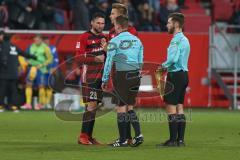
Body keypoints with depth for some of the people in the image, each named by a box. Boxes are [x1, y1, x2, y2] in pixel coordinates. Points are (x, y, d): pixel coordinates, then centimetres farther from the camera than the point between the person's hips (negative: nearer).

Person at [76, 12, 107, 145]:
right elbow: (79, 58, -11)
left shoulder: (104, 37, 15)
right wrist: (95, 58, -20)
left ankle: (89, 136, 10)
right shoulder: (85, 37, -5)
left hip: (101, 76, 7)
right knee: (91, 105, -13)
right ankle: (83, 136, -11)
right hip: (89, 76, -7)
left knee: (94, 106, 7)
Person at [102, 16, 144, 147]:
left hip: (122, 75, -5)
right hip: (135, 75, 5)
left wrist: (105, 80, 0)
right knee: (130, 105, 14)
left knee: (121, 107, 1)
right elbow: (141, 61, 14)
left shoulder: (115, 41, -7)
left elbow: (108, 62, -6)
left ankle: (123, 140, 2)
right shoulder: (137, 40, 11)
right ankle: (138, 134, 0)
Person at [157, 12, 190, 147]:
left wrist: (163, 66, -9)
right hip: (184, 74, 10)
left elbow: (173, 59, -25)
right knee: (179, 108, 11)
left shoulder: (176, 40, -15)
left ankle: (173, 140, -7)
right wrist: (167, 67, 10)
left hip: (175, 75, -10)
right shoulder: (184, 39, 15)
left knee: (171, 108, -6)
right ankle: (180, 139, 11)